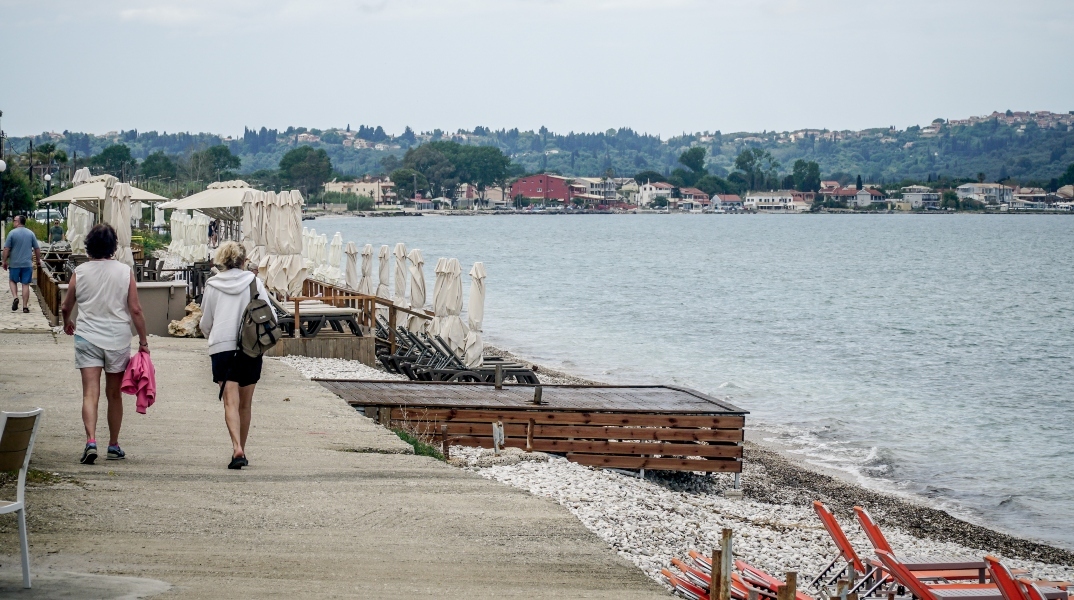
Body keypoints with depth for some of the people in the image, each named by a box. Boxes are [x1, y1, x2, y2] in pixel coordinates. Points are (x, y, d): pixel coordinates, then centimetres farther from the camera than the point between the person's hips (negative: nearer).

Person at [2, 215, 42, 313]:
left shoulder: (12, 233, -7)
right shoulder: (31, 233, 2)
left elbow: (6, 249, -8)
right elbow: (37, 249, 6)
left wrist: (5, 261, 2)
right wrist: (38, 260, 20)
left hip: (14, 263, -2)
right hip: (27, 264, 2)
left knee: (12, 281, 18)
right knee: (25, 284, 4)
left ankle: (15, 297, -5)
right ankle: (25, 306, 4)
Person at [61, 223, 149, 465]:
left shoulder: (80, 272, -2)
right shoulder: (125, 271, -4)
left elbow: (66, 307, 8)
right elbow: (135, 310, -5)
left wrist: (67, 323, 30)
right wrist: (143, 340, 5)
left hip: (87, 338, -1)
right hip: (118, 340, 1)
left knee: (90, 393, -4)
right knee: (114, 394, 13)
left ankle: (91, 441, -22)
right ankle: (114, 445, 22)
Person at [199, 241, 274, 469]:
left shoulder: (212, 285, 3)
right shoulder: (254, 282, 2)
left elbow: (205, 324, 11)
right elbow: (270, 316, 1)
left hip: (221, 348, -1)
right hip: (251, 348, 1)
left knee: (231, 401, -7)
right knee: (245, 403, 14)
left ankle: (237, 448, -25)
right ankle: (241, 450, 23)